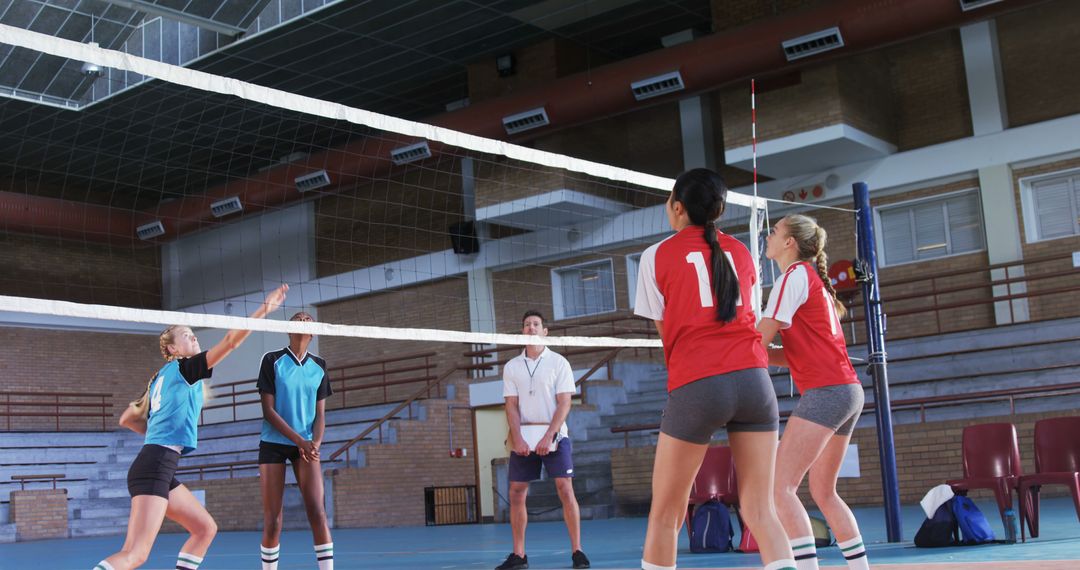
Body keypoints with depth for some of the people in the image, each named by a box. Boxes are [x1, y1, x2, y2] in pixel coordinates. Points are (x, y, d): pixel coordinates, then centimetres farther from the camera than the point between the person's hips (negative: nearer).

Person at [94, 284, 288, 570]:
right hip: (154, 466, -10)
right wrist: (264, 308, -11)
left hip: (159, 468, 10)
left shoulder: (161, 378, 22)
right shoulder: (183, 367, -2)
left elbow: (127, 419, 27)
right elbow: (230, 341, -11)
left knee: (206, 528, 13)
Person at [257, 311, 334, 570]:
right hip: (274, 444, -2)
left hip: (307, 446, 2)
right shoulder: (273, 360, -3)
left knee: (318, 514, -10)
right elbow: (268, 410, -7)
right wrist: (299, 440, -17)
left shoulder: (319, 366, 7)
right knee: (272, 521, -3)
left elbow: (320, 413, 7)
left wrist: (315, 444, -12)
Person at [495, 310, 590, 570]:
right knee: (517, 494, 0)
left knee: (566, 491, -9)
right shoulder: (512, 367, 10)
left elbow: (564, 404, -4)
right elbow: (511, 406, 5)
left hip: (553, 435, -3)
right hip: (523, 437, 3)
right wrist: (518, 439, -9)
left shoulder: (558, 363, 2)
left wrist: (547, 437, -14)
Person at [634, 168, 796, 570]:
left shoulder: (657, 255, 7)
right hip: (753, 380, 4)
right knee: (760, 511, 4)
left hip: (695, 386, -3)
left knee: (665, 514, 9)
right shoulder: (740, 252, 18)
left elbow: (665, 330, 9)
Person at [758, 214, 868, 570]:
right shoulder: (815, 280, 22)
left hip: (824, 391, -10)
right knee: (823, 492, 17)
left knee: (781, 487, -14)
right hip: (848, 391, 10)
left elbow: (761, 338, -12)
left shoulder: (795, 275, -5)